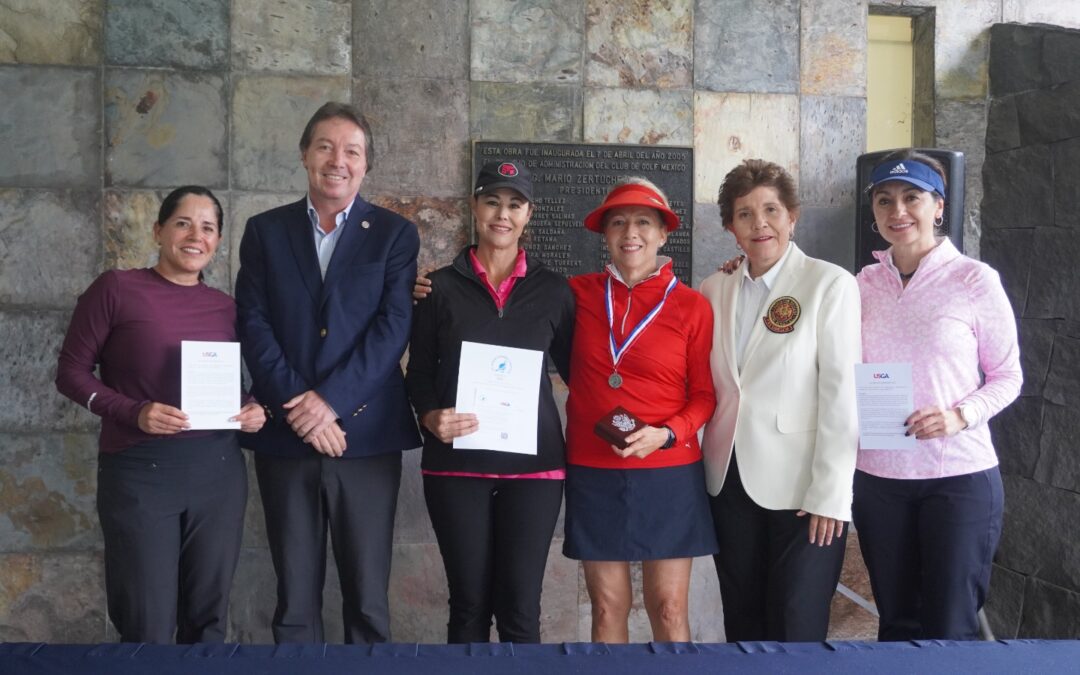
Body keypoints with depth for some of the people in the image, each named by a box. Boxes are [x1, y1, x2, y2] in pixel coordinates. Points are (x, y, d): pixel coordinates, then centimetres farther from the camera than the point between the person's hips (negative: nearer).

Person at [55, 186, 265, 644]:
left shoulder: (225, 307, 9)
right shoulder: (116, 289, -3)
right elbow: (71, 371, -2)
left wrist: (254, 409, -4)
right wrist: (133, 413, -17)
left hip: (218, 469, 4)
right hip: (138, 472, -4)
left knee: (208, 618, 13)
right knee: (147, 629, 2)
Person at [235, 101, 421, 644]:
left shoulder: (394, 234, 5)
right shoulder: (265, 231, 10)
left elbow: (393, 327, -5)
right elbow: (254, 326, 1)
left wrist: (330, 398, -15)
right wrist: (296, 407, -11)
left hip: (366, 433, -1)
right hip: (285, 436, 2)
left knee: (367, 596, 5)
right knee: (294, 597, 9)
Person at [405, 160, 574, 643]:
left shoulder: (553, 290, 7)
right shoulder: (441, 286, 5)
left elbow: (574, 369, 12)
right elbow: (419, 373, 6)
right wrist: (431, 417, -14)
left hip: (533, 462, 0)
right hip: (457, 461, 0)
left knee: (520, 607, 1)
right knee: (469, 603, 6)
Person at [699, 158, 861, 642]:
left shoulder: (830, 284, -7)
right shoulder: (714, 290, 7)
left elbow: (841, 392, -10)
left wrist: (830, 493, -14)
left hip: (801, 488, -4)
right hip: (730, 480, 5)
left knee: (796, 626, 3)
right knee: (742, 622, 15)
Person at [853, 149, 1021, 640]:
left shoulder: (973, 279, -6)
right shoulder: (865, 283, 4)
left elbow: (1008, 376, -1)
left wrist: (959, 416, -17)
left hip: (959, 476, -3)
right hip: (878, 476, 3)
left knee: (949, 629, 6)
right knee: (895, 620, 16)